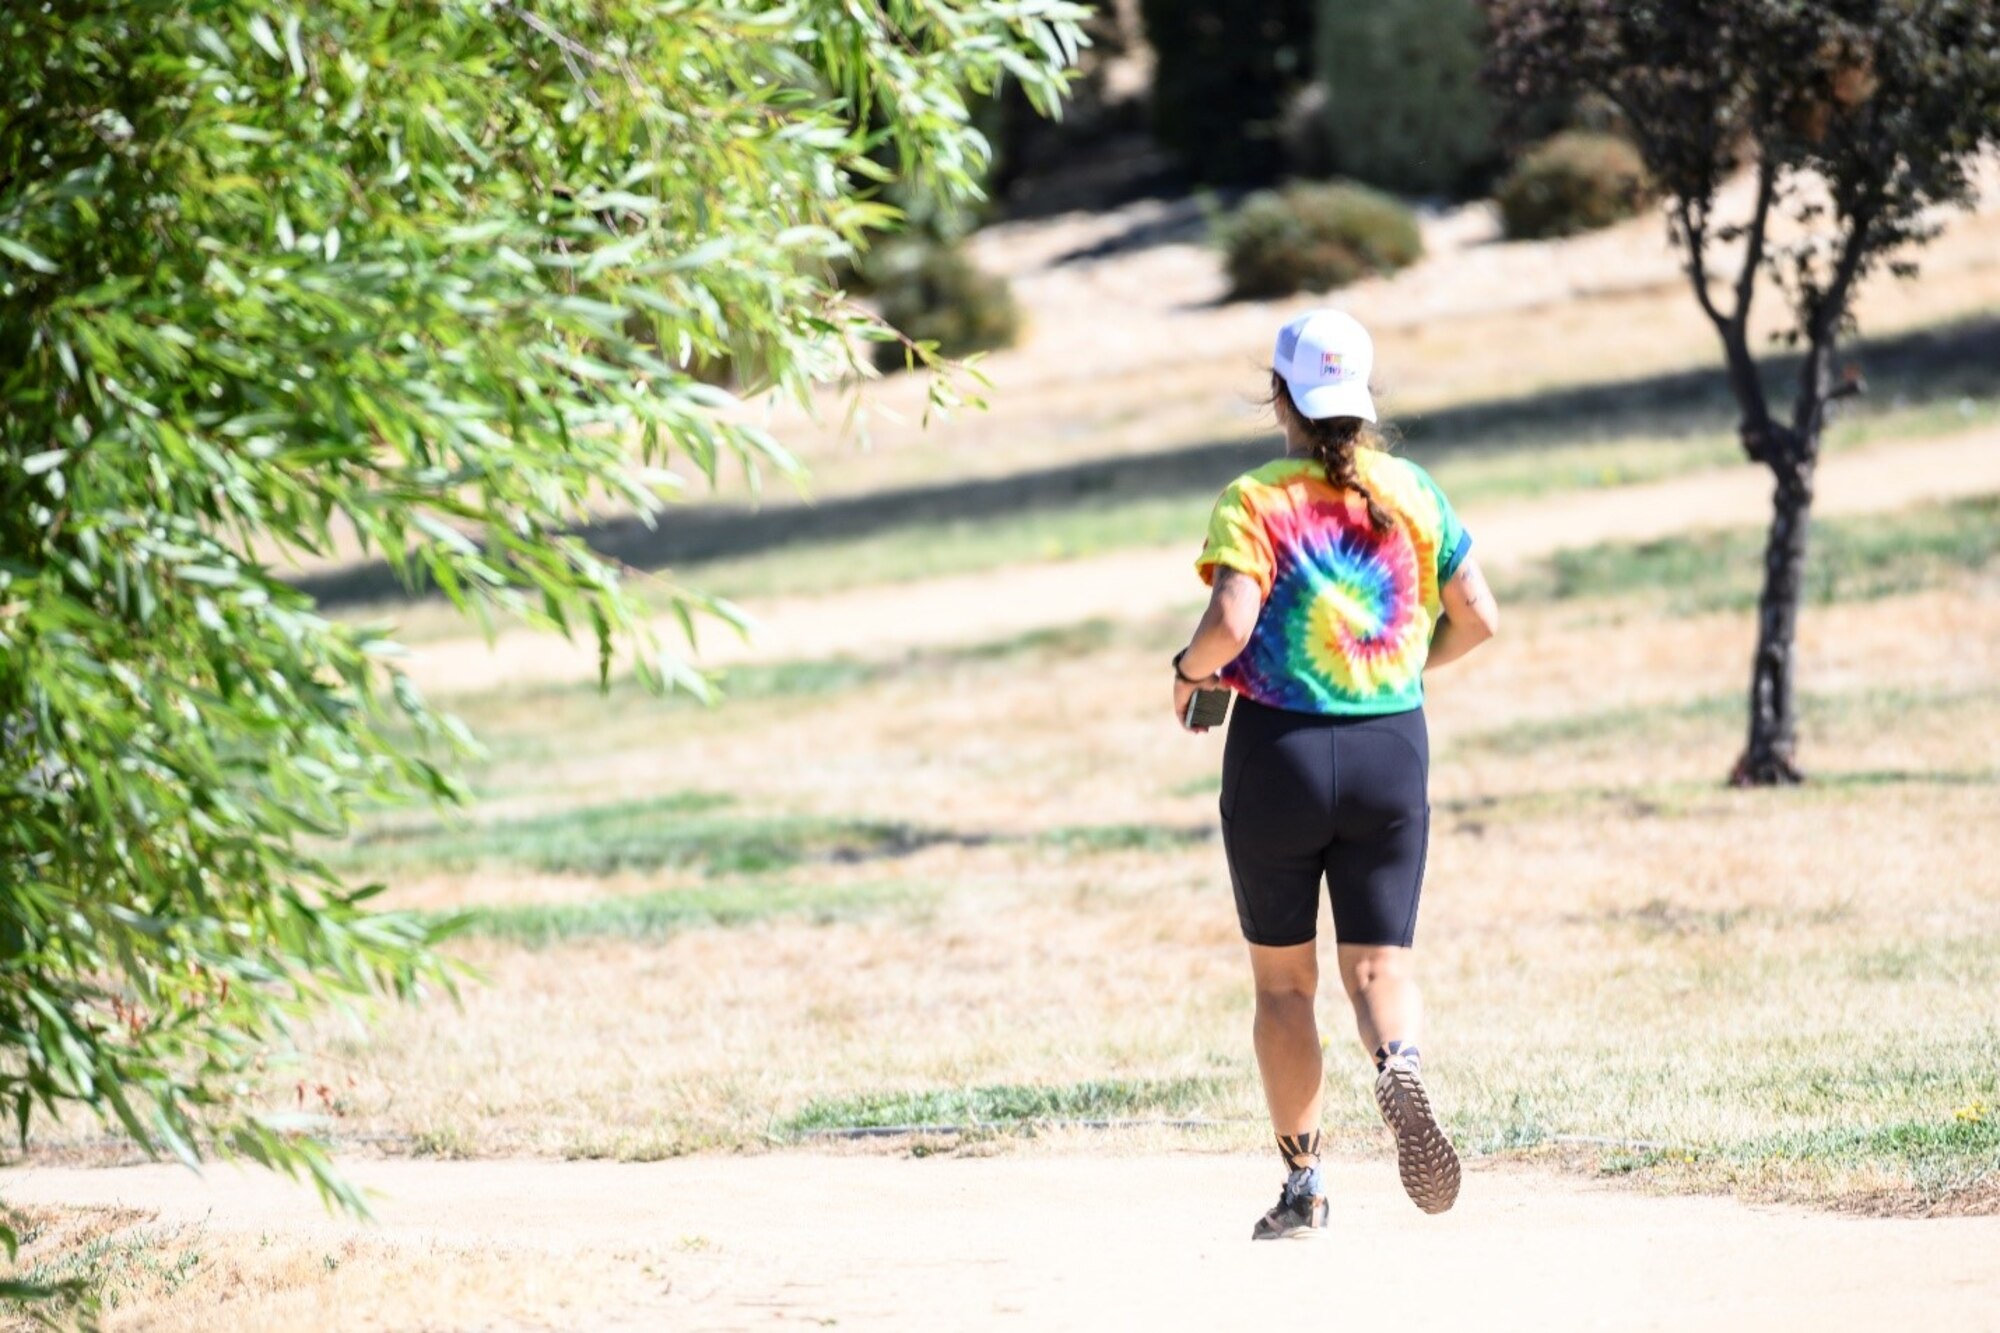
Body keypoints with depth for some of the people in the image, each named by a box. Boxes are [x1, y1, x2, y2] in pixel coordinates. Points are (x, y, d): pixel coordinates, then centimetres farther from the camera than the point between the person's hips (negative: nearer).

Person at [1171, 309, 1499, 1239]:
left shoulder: (1254, 502, -8)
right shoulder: (1410, 492, 3)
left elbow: (1231, 624, -22)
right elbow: (1477, 620, 4)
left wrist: (1189, 672, -1)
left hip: (1281, 749, -2)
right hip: (1393, 750, 2)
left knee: (1283, 979, 11)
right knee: (1378, 962, 4)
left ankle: (1303, 1187, 11)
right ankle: (1401, 1067, -31)